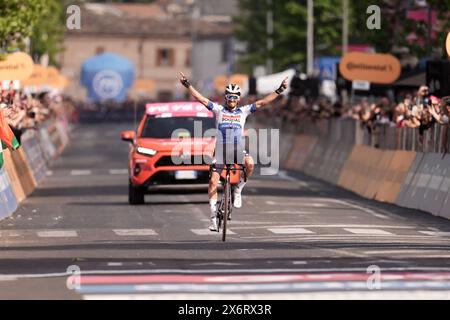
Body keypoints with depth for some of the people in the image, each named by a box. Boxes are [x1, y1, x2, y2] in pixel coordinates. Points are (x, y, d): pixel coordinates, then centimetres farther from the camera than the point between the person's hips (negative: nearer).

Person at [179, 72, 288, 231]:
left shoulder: (243, 111, 6)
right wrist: (188, 85, -11)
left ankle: (238, 189, -5)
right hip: (221, 150, 0)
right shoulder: (218, 110, 5)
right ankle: (213, 215, 3)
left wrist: (279, 91, -5)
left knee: (250, 164, -31)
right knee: (213, 181, -6)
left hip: (238, 150, 0)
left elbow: (262, 102, 2)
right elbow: (201, 99, -2)